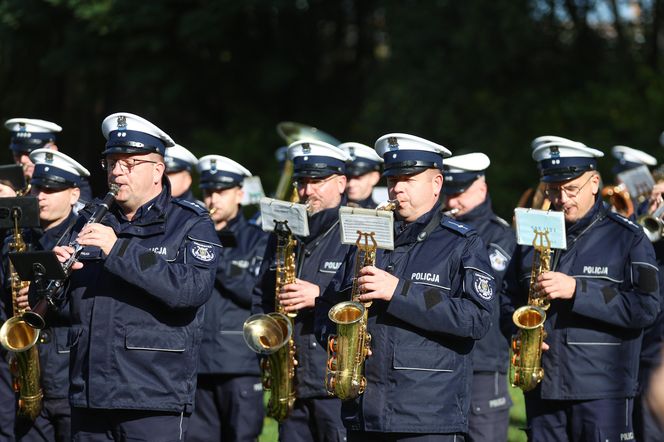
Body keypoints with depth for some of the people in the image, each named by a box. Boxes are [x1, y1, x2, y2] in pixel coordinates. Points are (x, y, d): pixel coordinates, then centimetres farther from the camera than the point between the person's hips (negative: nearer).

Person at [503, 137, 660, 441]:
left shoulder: (627, 238, 0)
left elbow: (646, 308, -11)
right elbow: (509, 299, 21)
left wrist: (577, 290, -19)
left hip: (603, 393, -4)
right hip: (542, 389, 4)